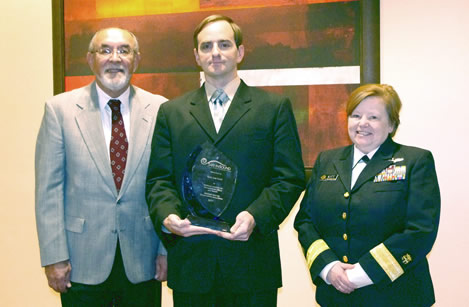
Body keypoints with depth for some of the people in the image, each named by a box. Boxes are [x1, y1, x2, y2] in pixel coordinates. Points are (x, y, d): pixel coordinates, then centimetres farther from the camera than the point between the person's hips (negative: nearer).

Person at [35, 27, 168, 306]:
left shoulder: (160, 110, 1)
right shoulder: (60, 109, -2)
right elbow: (49, 189, -3)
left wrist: (167, 249, 0)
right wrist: (54, 256, -7)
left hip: (143, 262, 1)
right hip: (82, 263, -1)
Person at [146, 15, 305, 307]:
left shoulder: (275, 107, 5)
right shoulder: (171, 112, 12)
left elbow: (290, 177, -1)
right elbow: (159, 179, 7)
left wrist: (256, 216, -17)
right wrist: (167, 216, -13)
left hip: (252, 262, -1)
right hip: (190, 262, 2)